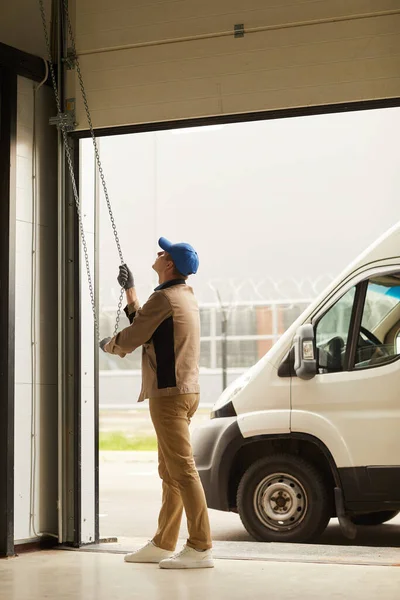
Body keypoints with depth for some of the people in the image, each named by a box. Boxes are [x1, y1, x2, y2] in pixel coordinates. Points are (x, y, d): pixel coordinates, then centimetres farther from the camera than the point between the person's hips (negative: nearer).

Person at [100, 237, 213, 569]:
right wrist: (130, 289, 29)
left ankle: (201, 548, -12)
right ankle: (163, 544, 21)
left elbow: (130, 339, -9)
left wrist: (107, 344, 12)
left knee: (182, 469, -11)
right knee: (170, 472, 14)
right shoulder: (185, 296, 16)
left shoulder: (165, 298, -14)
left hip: (170, 393, -10)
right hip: (183, 390, 10)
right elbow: (143, 326, 23)